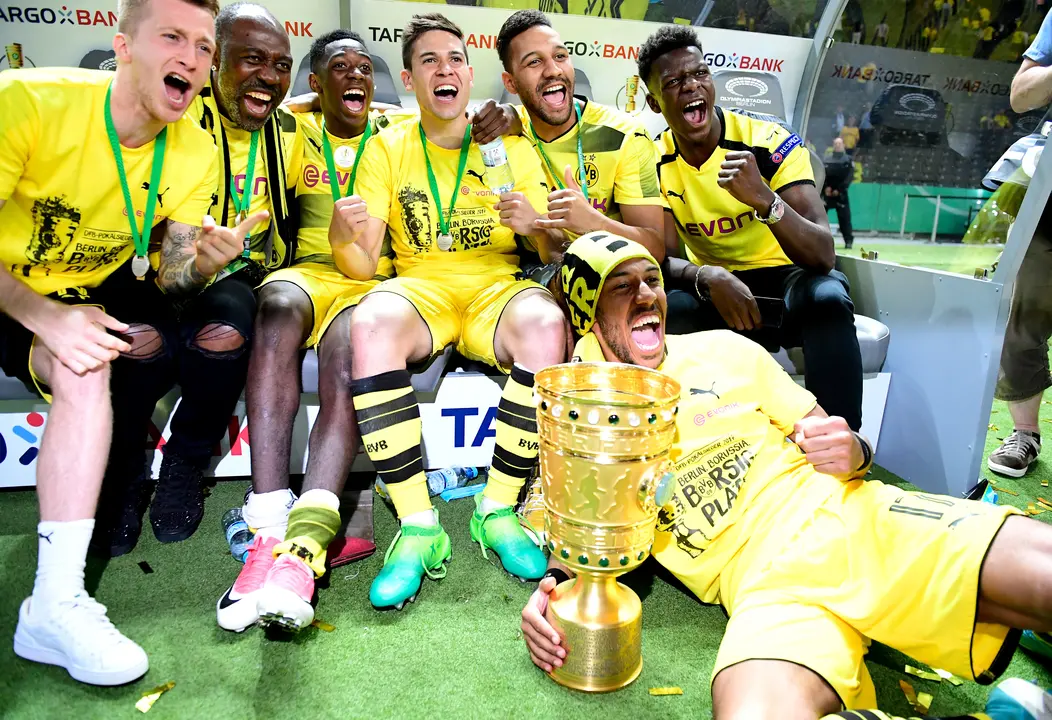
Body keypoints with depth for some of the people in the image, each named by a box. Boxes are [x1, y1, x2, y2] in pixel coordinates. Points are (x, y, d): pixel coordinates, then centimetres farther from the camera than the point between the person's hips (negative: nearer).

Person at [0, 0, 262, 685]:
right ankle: (56, 603, -29)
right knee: (83, 362, -32)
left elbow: (170, 280, -10)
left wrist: (204, 260, -34)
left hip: (87, 300, 6)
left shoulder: (196, 152, -9)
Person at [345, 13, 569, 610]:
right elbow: (363, 267, 0)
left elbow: (558, 254, 6)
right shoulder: (387, 149, 9)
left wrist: (536, 226, -16)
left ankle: (499, 511, -19)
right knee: (371, 321, -34)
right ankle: (418, 526, -27)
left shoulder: (513, 147, 10)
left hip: (498, 288, 0)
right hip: (421, 288, 0)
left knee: (545, 323, -33)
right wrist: (345, 238, -23)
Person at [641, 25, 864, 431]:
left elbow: (823, 257, -23)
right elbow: (667, 259, -9)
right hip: (717, 290, 2)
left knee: (828, 295, -35)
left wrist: (763, 198, -42)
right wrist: (709, 276, -33)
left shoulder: (771, 143, -15)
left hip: (786, 281, -1)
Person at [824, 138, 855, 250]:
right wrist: (826, 187, -12)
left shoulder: (848, 160, 4)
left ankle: (849, 240, 0)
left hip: (840, 193, -2)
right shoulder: (827, 160, 11)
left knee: (844, 218, -5)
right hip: (826, 192, 2)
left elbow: (849, 177, -3)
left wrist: (839, 189, -12)